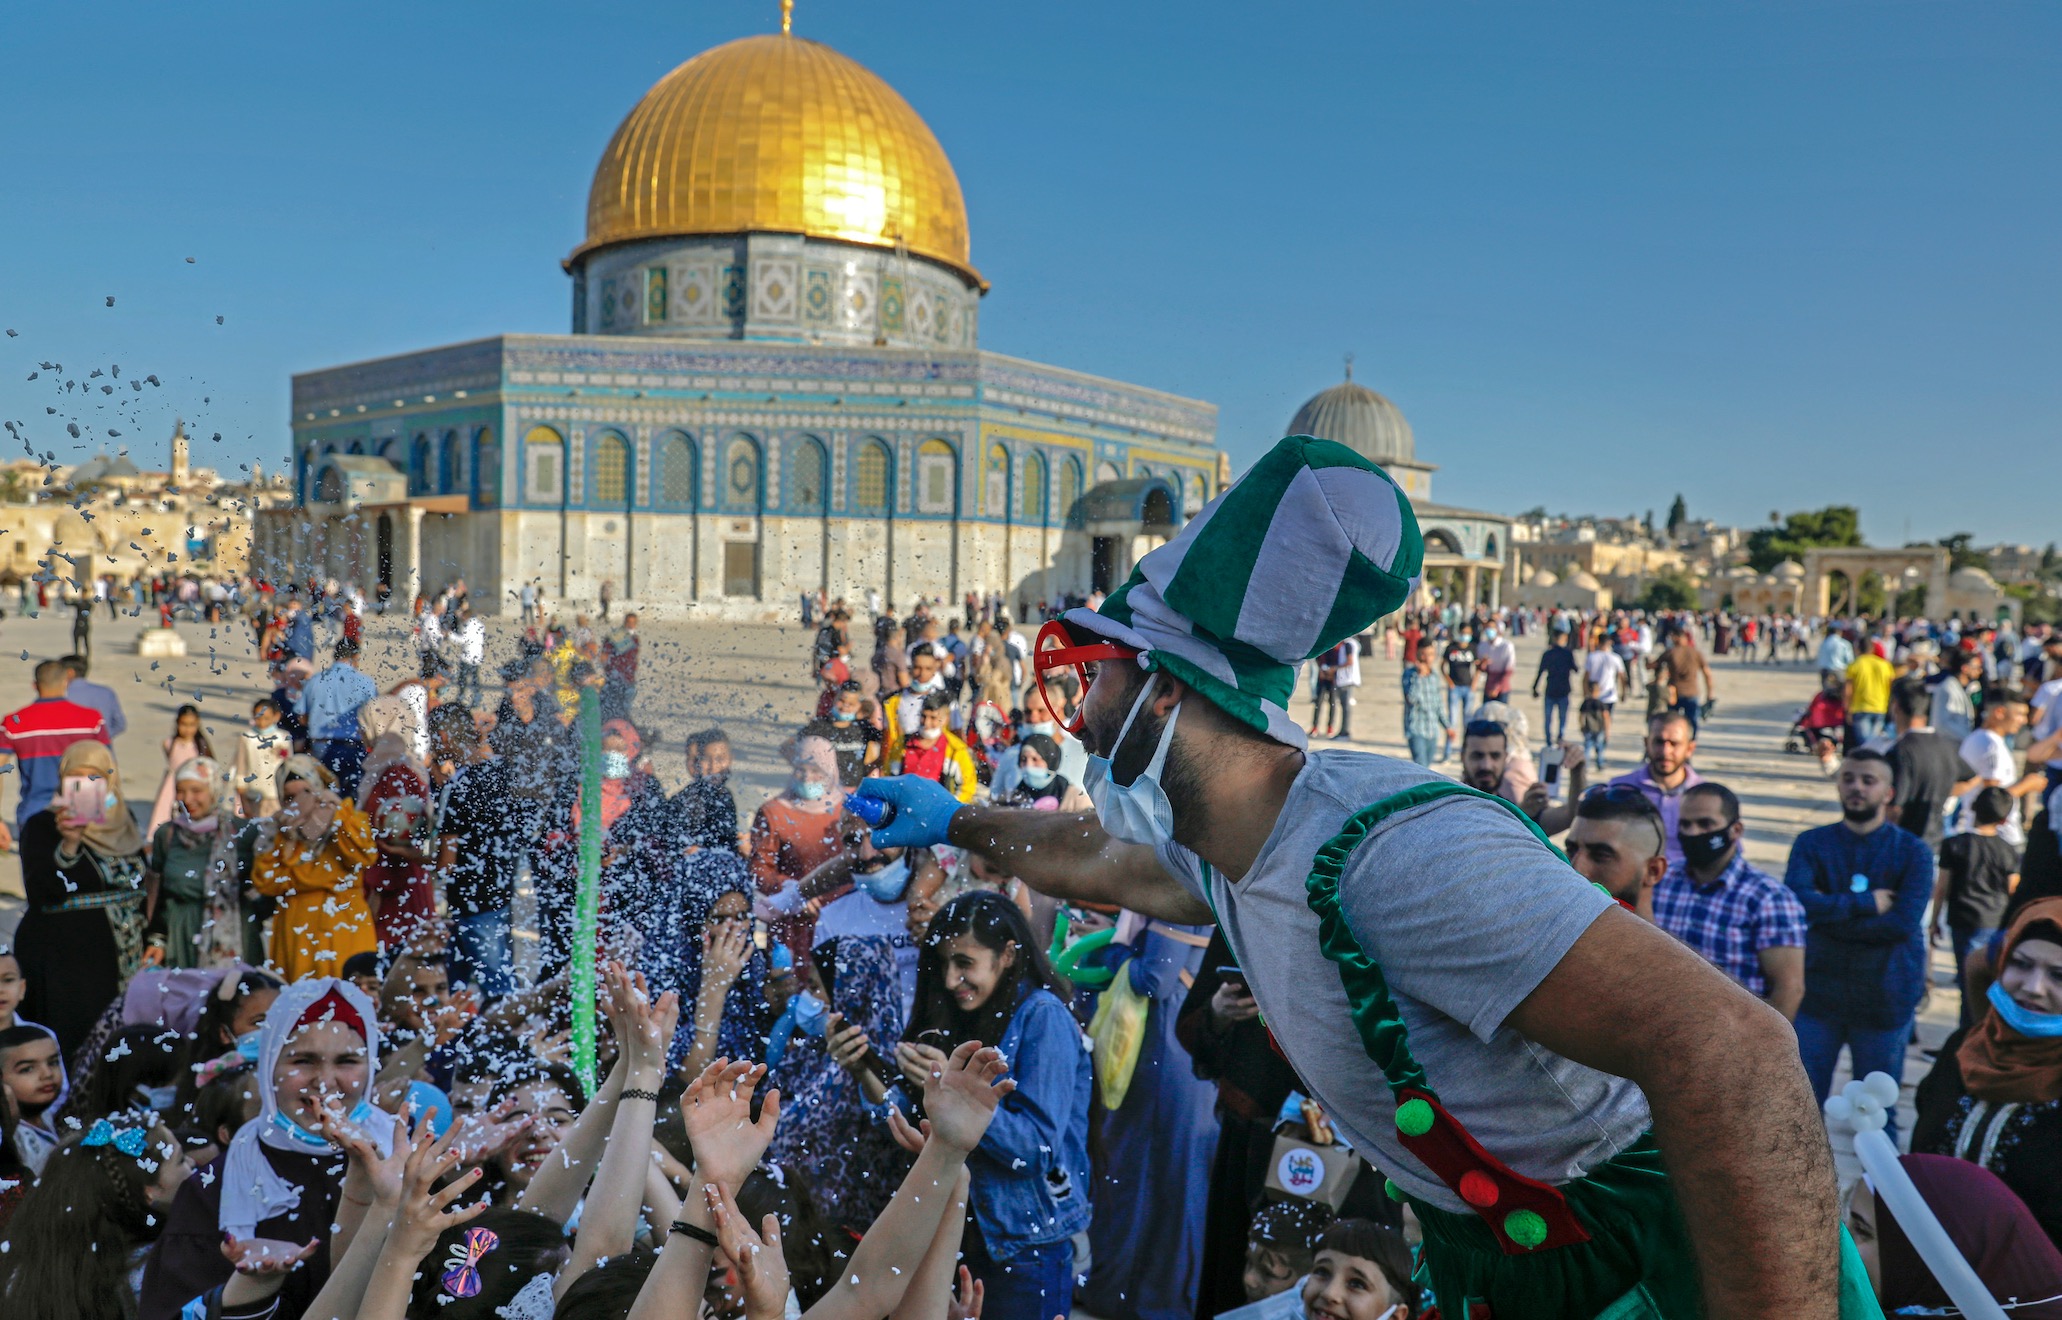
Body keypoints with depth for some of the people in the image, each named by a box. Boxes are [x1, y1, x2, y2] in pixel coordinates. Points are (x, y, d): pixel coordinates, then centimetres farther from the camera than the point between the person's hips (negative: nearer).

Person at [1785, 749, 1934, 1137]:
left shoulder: (1912, 852, -1)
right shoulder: (1812, 843, 2)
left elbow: (1903, 921, -16)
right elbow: (1796, 901, -16)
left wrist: (1829, 913, -14)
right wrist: (1867, 904, -18)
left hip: (1884, 1000, -1)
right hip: (1817, 993, 1)